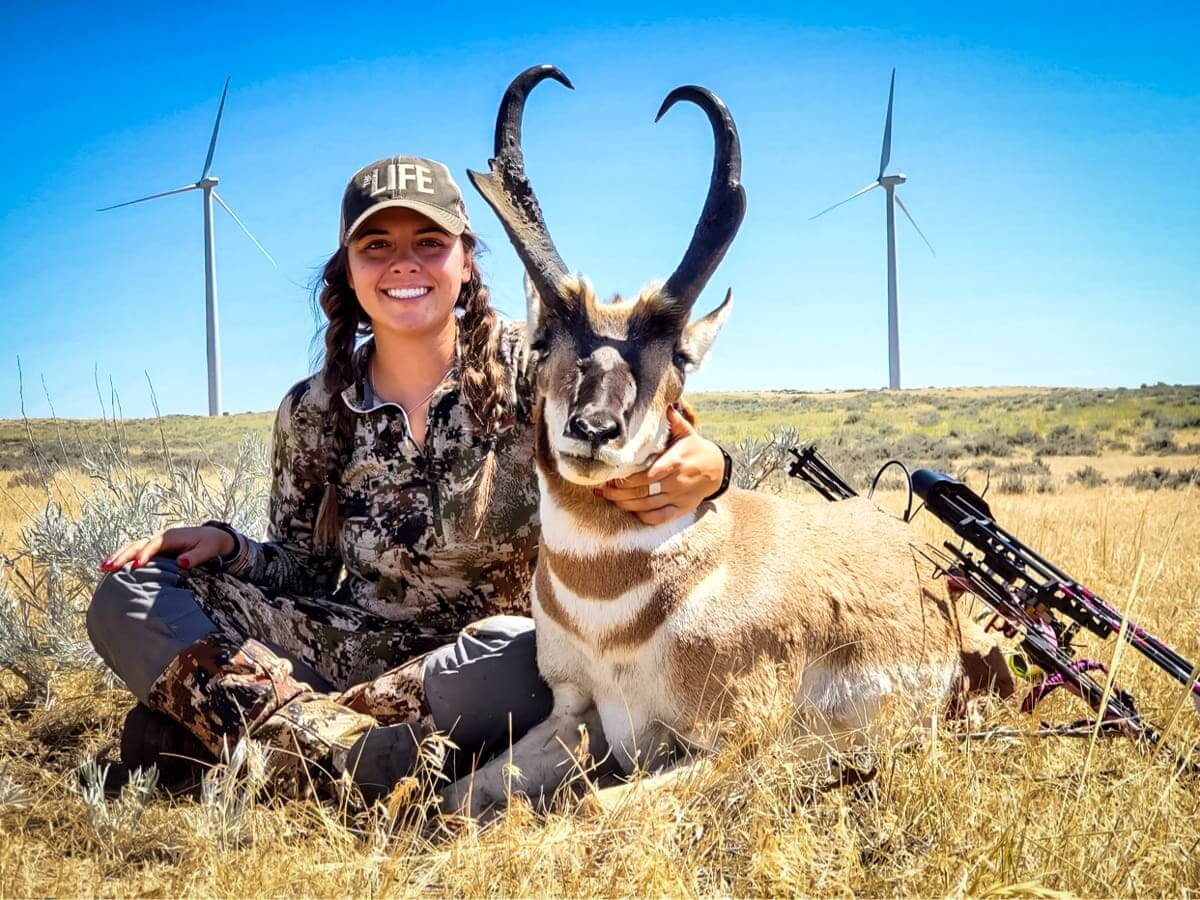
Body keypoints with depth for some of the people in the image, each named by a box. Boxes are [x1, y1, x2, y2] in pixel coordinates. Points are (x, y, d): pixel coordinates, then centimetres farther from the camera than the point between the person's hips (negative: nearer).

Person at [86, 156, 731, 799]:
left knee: (524, 655, -40)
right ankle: (336, 745, -27)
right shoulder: (312, 412, 1)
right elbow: (304, 570, 10)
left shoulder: (528, 369, -8)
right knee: (130, 595, -7)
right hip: (351, 649, 3)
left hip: (485, 667, -3)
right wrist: (228, 548, -11)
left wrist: (702, 468, -38)